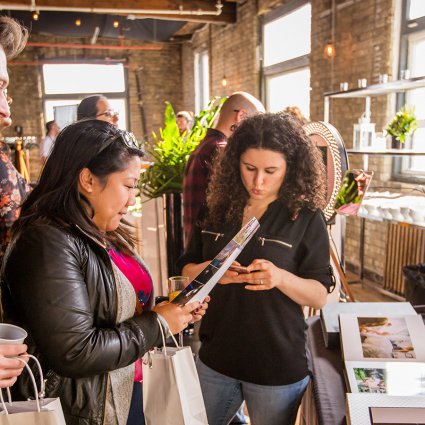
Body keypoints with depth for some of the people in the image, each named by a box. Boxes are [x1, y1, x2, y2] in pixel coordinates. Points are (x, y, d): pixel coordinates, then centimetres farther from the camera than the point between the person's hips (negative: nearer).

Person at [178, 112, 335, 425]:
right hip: (215, 358, 4)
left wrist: (280, 277, -28)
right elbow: (187, 269, 5)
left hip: (278, 367, -3)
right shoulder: (217, 208, -1)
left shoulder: (306, 218, -11)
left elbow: (319, 296, -9)